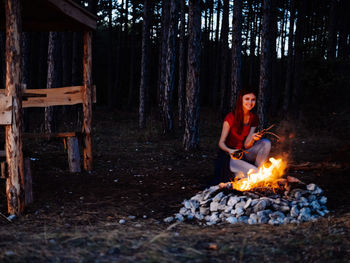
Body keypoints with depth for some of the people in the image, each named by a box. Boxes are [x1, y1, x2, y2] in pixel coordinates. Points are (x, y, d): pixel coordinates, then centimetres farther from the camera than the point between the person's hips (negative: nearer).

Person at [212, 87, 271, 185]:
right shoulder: (231, 117, -14)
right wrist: (230, 151, -35)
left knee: (266, 143, -20)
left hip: (243, 154, 5)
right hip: (229, 156, -5)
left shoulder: (254, 118, 1)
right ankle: (235, 175, 1)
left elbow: (246, 145, -4)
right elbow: (221, 143, -14)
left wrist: (253, 138, -27)